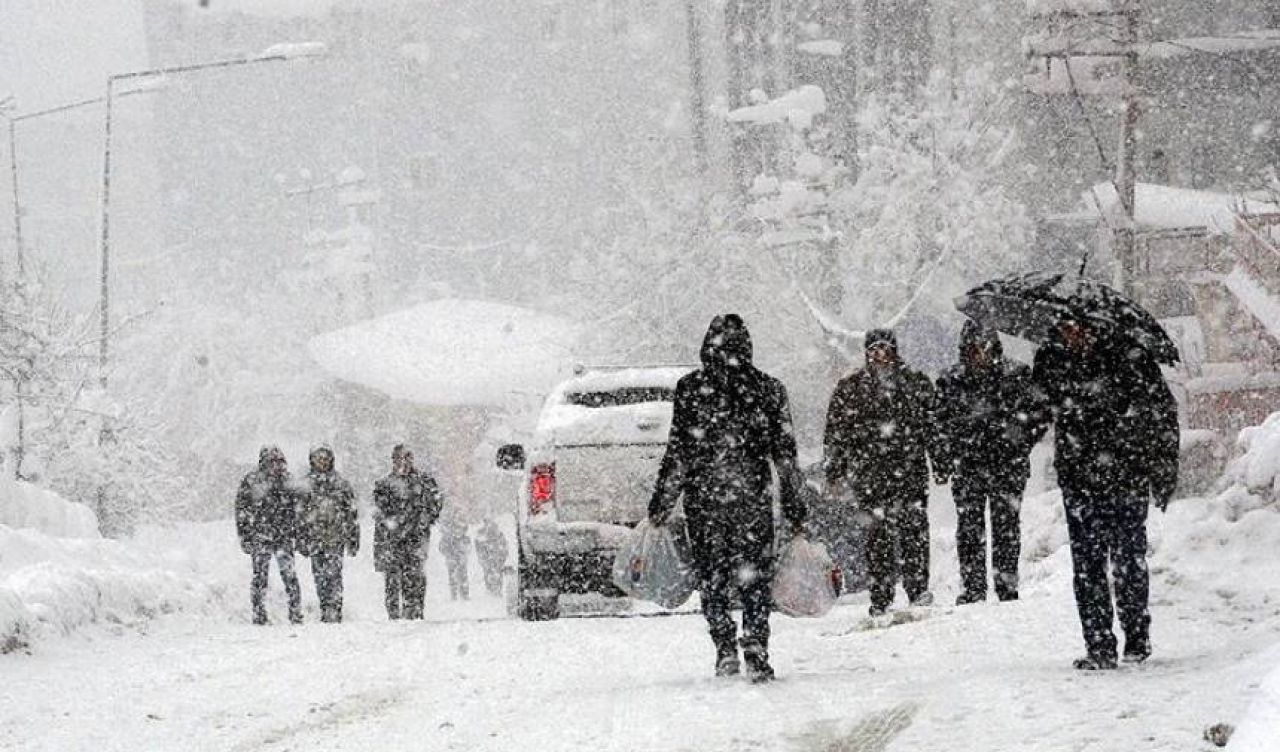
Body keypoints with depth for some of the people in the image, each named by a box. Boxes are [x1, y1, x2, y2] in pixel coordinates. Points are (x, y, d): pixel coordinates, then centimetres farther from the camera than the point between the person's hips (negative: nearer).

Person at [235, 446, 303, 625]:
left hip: (284, 538, 2)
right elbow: (241, 511, 0)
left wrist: (295, 533, 13)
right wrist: (244, 537, -4)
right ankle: (259, 615, 7)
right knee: (260, 577, 1)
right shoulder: (250, 482, -1)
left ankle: (296, 614, 1)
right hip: (259, 538, -2)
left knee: (289, 575, -4)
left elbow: (294, 510, 18)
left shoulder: (287, 481, 10)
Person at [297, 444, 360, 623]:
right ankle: (325, 609, 14)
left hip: (335, 538, -3)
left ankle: (334, 611, -14)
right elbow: (300, 514, 10)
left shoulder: (341, 484, 4)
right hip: (315, 538, 3)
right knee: (320, 576, 6)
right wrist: (301, 539, 5)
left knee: (333, 575, -12)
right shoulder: (306, 485, 8)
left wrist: (353, 538, 1)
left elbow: (352, 513, 6)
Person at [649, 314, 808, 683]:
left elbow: (678, 453, -5)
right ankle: (757, 656, -2)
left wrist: (661, 504, 2)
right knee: (755, 580, 8)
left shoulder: (691, 388, -4)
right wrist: (795, 506, 10)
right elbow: (785, 454, 4)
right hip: (754, 499, 1)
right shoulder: (768, 389, 2)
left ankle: (725, 649, -1)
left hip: (704, 499, -1)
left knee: (712, 578, 10)